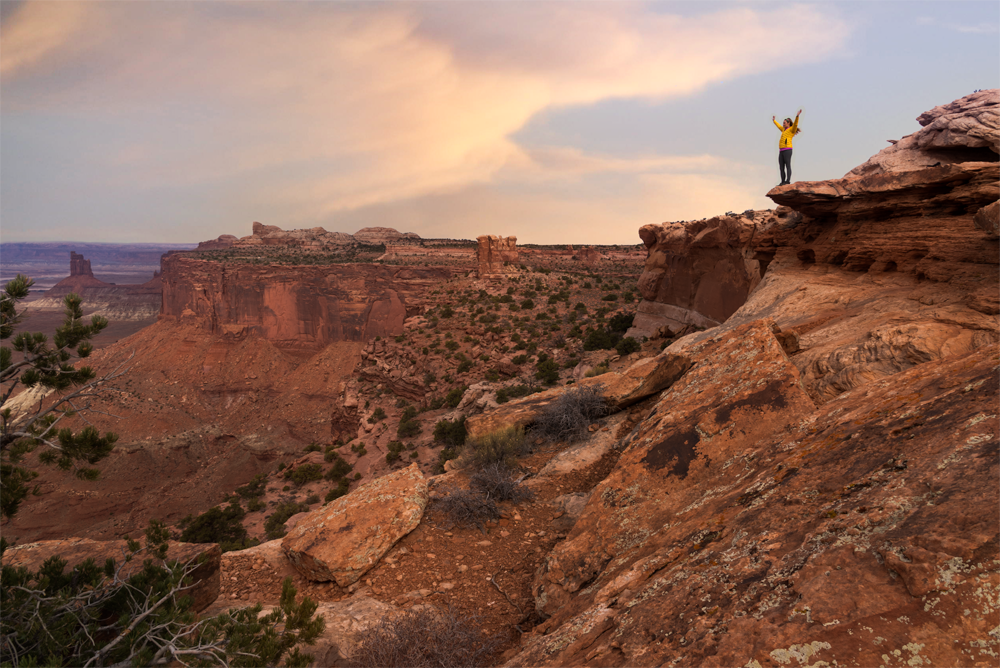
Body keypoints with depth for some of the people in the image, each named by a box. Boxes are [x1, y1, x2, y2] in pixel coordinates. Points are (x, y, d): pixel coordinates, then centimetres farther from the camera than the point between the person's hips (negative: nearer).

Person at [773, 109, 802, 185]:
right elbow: (779, 126, 43)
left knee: (788, 165, -13)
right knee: (781, 167, 2)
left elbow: (795, 124, -17)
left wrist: (797, 116, -30)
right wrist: (774, 121, 56)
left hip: (787, 150, -8)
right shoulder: (784, 130, 25)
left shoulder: (792, 129, 3)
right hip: (781, 151, 8)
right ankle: (783, 181, 2)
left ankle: (788, 180, -19)